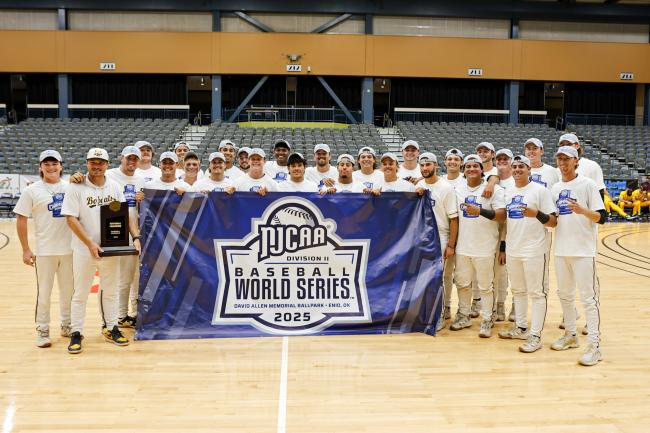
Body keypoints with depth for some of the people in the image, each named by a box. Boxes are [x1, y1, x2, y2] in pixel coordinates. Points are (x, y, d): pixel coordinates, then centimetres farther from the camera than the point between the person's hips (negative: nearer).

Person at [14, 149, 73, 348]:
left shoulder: (69, 187, 4)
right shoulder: (32, 191, -3)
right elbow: (21, 219, -2)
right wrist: (26, 249, -5)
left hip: (69, 249, 3)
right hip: (44, 250, -2)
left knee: (68, 290, 13)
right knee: (44, 292, 5)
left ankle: (67, 325, 30)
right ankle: (42, 331, 18)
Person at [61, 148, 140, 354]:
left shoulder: (114, 187, 3)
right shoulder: (76, 187, -8)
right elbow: (71, 219, -13)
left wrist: (135, 237, -11)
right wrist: (90, 243, -21)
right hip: (84, 250, -3)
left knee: (111, 291, 14)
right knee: (80, 293, 7)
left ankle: (110, 328, 28)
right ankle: (76, 333, 18)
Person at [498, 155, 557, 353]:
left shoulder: (540, 190, -8)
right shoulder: (507, 191, 9)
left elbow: (553, 222, -10)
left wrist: (536, 214, -28)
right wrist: (502, 247, 16)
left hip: (534, 251, -6)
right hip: (512, 250, 6)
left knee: (537, 293, 1)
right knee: (518, 290, 16)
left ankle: (535, 335, 6)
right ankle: (521, 327, 29)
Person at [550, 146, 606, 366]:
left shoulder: (587, 184, -6)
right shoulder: (555, 188, 11)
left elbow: (601, 217, -11)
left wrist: (582, 211, -27)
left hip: (583, 249, -6)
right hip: (561, 249, 6)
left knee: (588, 297, -3)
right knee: (564, 294, 15)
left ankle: (594, 345, 1)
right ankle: (570, 335, 29)